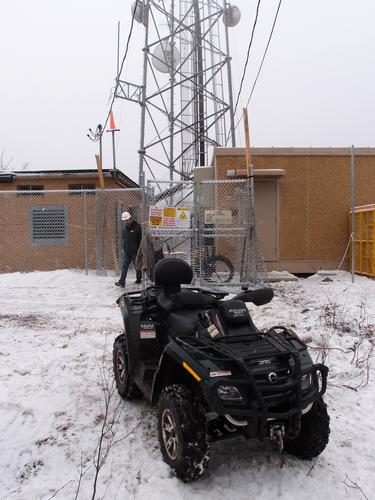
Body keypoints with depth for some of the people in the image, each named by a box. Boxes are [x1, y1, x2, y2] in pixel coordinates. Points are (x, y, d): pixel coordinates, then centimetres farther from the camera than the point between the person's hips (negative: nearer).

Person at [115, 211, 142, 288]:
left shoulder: (137, 227, -12)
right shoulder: (124, 229, 9)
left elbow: (142, 239, -12)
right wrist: (125, 247, 12)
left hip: (136, 252, -5)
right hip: (126, 252, 6)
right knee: (124, 267, 1)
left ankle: (139, 279, 26)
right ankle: (121, 282, 3)